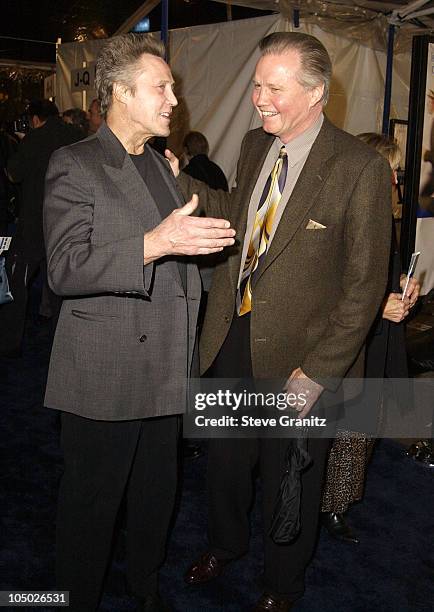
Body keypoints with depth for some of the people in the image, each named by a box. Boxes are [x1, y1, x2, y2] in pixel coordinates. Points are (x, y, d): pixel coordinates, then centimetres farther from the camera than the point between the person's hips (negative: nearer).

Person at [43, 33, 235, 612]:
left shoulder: (160, 165, 15)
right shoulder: (74, 164, -10)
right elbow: (65, 270, -21)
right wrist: (156, 243, -29)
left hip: (164, 369, 7)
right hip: (104, 373, -7)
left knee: (157, 490, 20)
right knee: (92, 502, 9)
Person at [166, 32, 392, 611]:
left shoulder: (360, 168, -17)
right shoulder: (254, 145, 3)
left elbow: (365, 284, -16)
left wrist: (317, 373, -18)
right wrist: (180, 182, 3)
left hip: (296, 355, -5)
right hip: (232, 337, 6)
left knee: (289, 481, 17)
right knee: (224, 459, 24)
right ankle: (225, 544, 55)